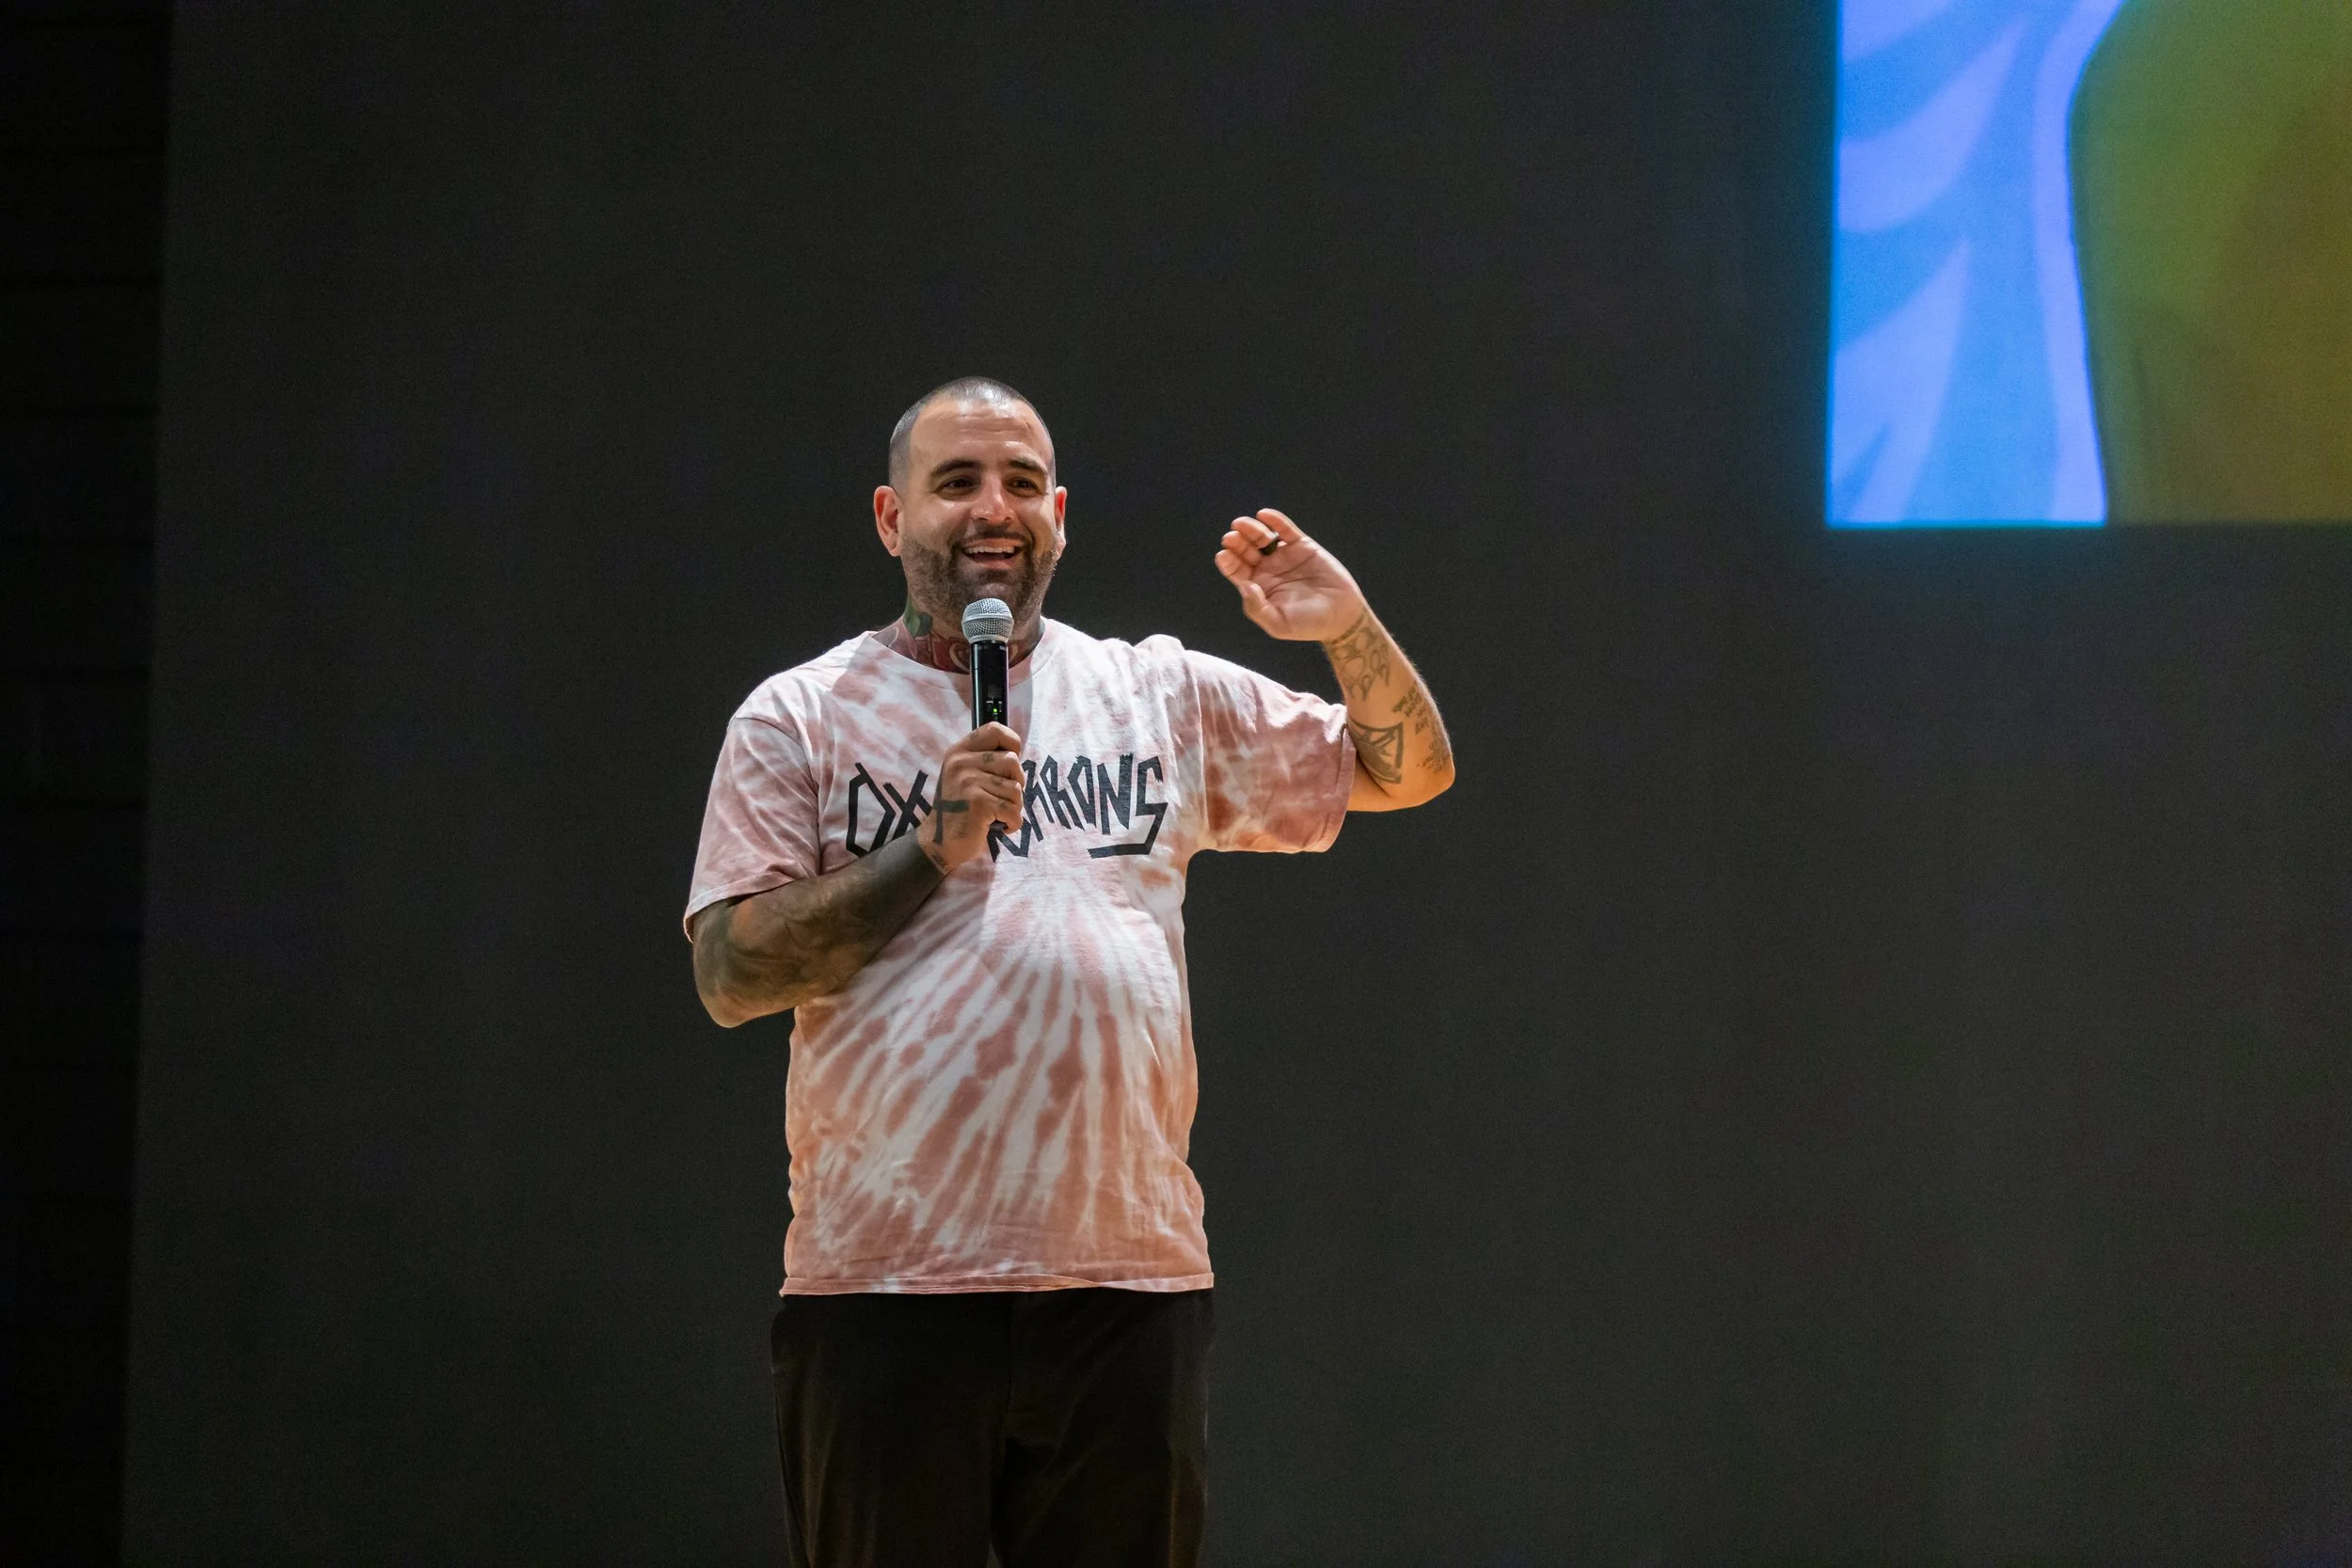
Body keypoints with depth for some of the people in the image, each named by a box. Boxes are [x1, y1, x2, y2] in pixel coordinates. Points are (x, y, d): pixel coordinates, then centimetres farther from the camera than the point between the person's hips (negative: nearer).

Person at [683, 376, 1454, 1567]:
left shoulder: (1165, 697, 13)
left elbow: (1409, 770, 17)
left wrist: (1348, 630, -1)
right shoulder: (798, 720, 5)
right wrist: (932, 850, -11)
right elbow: (731, 976, -3)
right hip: (887, 1285, -2)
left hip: (1132, 1286, 2)